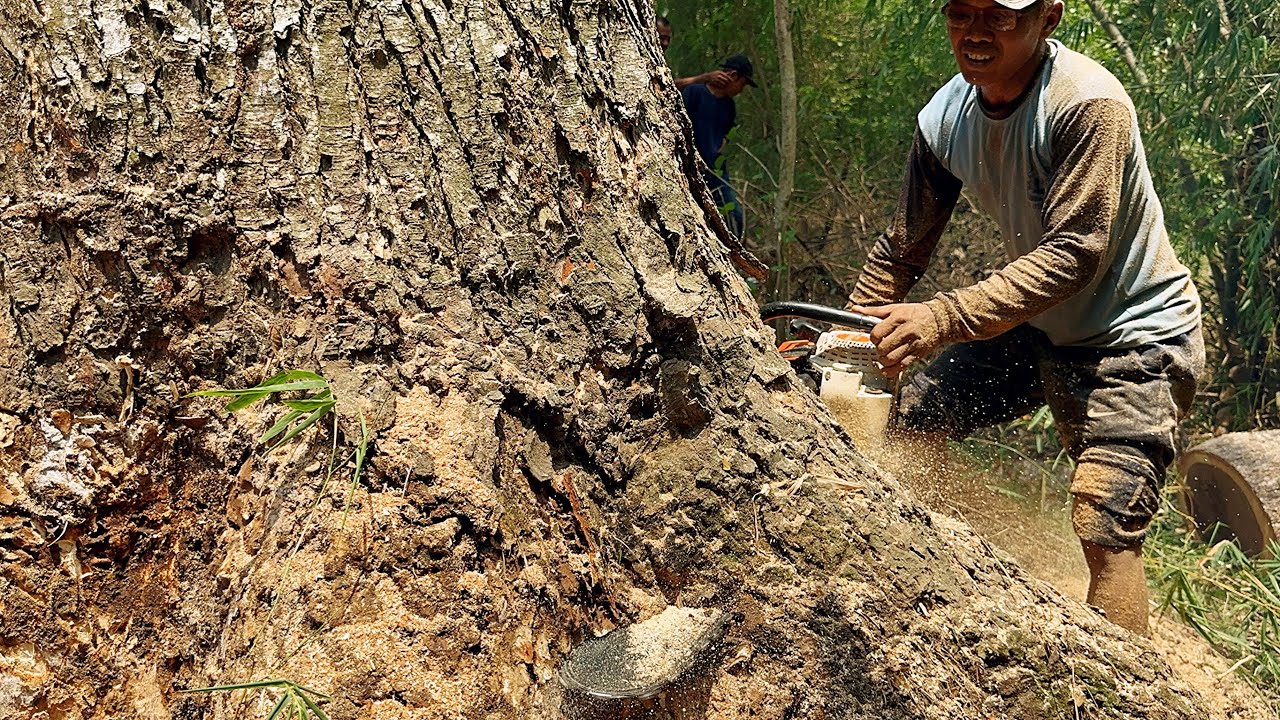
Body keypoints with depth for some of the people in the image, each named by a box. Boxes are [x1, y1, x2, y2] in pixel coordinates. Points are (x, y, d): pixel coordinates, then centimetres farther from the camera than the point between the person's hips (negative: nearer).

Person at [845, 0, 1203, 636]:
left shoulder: (1088, 104, -27)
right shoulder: (944, 119, -7)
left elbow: (1075, 253, -33)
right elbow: (901, 250, 3)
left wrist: (945, 318, -41)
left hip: (1134, 340, -7)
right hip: (1035, 327, 7)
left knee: (1105, 525, -19)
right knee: (905, 419, 8)